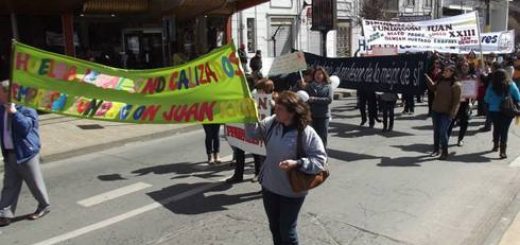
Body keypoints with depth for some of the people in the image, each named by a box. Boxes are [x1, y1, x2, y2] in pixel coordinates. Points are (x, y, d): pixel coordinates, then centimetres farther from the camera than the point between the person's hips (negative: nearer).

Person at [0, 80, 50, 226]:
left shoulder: (27, 109, -15)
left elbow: (26, 127, -27)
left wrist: (14, 112, -28)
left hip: (26, 153, -6)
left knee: (35, 183, 8)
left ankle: (44, 206, 28)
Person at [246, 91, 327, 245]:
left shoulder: (306, 133, -22)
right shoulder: (272, 123, -6)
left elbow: (320, 159, -19)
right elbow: (253, 133, 0)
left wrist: (297, 164, -31)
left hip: (292, 191, -5)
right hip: (269, 186, 6)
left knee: (287, 231, 9)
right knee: (274, 227, 22)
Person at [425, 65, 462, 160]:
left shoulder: (456, 85, -12)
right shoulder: (441, 81, 6)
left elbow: (456, 100, -14)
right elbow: (433, 87, 24)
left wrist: (452, 114, -19)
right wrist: (426, 77, 17)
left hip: (446, 113, -6)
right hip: (435, 110, 6)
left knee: (443, 132, -8)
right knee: (436, 131, 13)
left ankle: (444, 152, 5)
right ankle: (436, 149, 26)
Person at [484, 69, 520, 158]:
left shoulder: (491, 87, -9)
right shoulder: (511, 85, -8)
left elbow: (486, 100, -4)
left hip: (494, 111, 1)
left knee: (496, 128, 20)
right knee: (504, 130, 3)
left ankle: (496, 145, 35)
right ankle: (503, 151, -3)